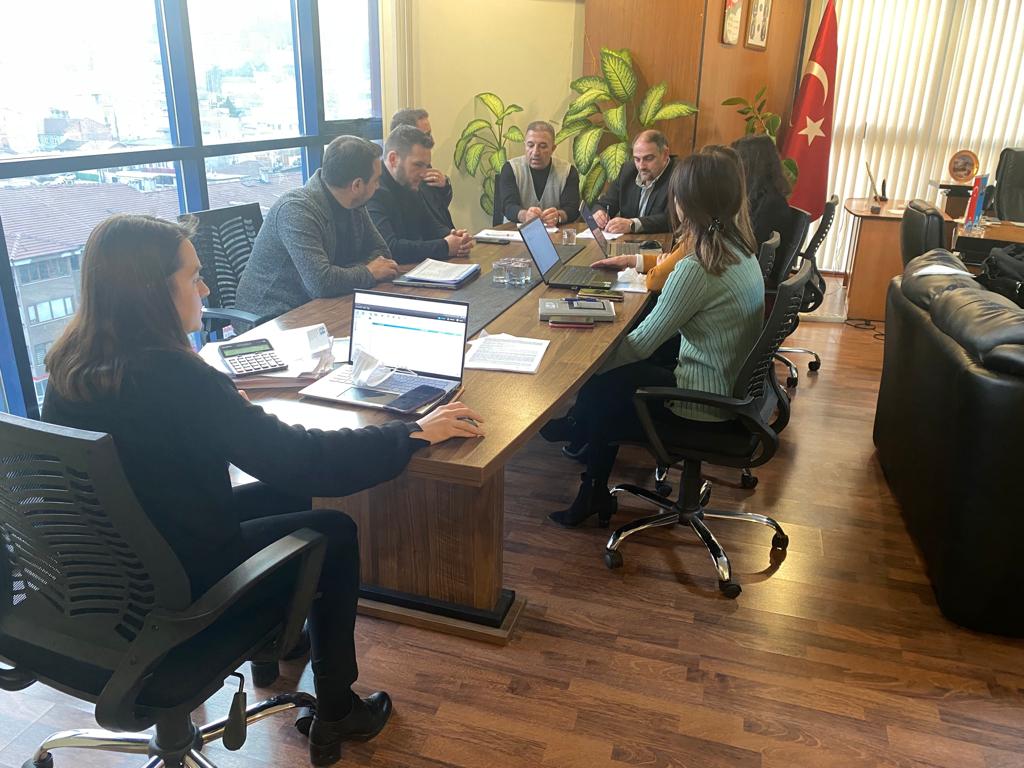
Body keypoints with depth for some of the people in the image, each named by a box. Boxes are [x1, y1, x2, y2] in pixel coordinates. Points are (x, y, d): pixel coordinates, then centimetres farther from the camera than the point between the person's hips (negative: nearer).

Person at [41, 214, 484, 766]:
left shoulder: (68, 369, -6)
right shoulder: (172, 377, -30)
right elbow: (297, 461, -27)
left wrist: (221, 400, 16)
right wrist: (413, 434, -17)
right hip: (180, 600, -7)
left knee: (271, 500, 23)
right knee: (334, 533, 11)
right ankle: (334, 715, 25)